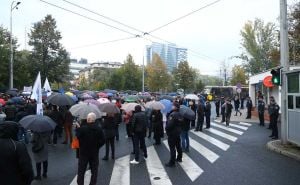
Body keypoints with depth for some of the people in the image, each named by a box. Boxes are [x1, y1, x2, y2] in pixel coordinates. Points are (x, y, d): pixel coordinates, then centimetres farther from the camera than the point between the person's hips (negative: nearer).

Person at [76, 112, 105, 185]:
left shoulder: (82, 128, -18)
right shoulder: (99, 129, -8)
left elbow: (77, 136, -8)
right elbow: (102, 141, -6)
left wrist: (78, 128, 4)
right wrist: (96, 146, 8)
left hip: (84, 152, -2)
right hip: (95, 152, 2)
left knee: (81, 170, 12)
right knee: (94, 170, 14)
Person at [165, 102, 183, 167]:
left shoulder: (173, 114, -23)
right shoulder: (179, 114, 5)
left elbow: (169, 125, -27)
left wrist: (166, 129, -12)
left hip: (172, 133, -9)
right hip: (178, 132, 9)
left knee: (172, 148, -4)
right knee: (178, 146, 21)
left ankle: (172, 163, 2)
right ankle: (179, 158, 37)